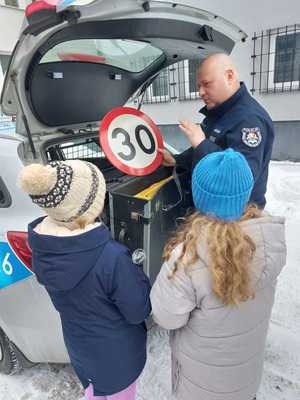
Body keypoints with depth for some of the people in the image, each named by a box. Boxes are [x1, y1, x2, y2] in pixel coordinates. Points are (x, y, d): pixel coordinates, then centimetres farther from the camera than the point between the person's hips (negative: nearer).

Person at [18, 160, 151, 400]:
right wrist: (135, 273, -11)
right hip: (116, 352, -4)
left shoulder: (41, 247, -19)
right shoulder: (111, 258, -40)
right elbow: (139, 311, -24)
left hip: (78, 344, 5)